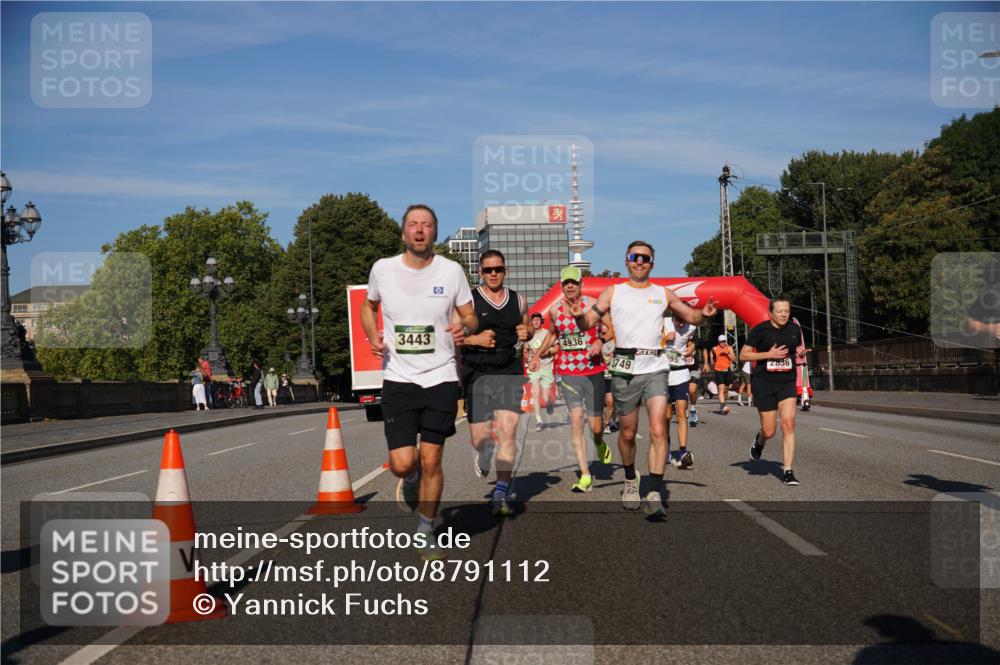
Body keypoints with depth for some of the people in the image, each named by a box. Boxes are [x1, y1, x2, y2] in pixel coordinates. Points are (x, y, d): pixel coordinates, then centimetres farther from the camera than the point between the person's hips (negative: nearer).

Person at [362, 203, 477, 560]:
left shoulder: (451, 271, -2)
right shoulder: (382, 269, 0)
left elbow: (470, 316, 8)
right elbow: (368, 306, 18)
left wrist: (464, 326, -16)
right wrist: (373, 337, -2)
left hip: (441, 377, 0)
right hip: (398, 379, 0)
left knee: (431, 462, 2)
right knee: (402, 463, -8)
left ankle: (426, 531, 22)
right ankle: (410, 480, 31)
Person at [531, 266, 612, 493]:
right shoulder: (554, 310, 4)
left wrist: (601, 341, -20)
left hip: (594, 371, -1)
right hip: (567, 372, 1)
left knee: (595, 423, 4)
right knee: (576, 419, -12)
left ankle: (600, 444, 43)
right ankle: (585, 475, -8)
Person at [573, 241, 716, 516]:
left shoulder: (663, 294, 12)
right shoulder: (613, 292, 9)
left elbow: (690, 316, 21)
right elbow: (588, 323, 4)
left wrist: (704, 314, -3)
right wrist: (580, 317, -20)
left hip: (655, 369, 0)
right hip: (624, 370, 0)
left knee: (658, 430, -14)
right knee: (628, 433, 9)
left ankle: (655, 494, -14)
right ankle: (630, 481, 33)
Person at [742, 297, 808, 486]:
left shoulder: (794, 329, 5)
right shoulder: (760, 330, -7)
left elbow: (799, 350, 22)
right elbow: (743, 355, -6)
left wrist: (801, 353, -3)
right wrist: (768, 354, -18)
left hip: (787, 382, 3)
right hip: (764, 382, -3)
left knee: (788, 423, -14)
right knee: (769, 431, 0)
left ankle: (787, 471, -10)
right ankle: (759, 440, 39)